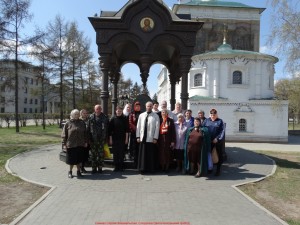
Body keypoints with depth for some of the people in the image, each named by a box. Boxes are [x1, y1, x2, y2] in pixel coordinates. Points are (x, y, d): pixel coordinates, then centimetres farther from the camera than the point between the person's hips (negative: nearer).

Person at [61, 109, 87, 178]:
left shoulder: (82, 123, 7)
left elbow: (85, 133, 11)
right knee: (72, 159, 6)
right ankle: (70, 171, 25)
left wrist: (86, 142, 7)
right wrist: (64, 144, -4)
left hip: (80, 144, 2)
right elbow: (64, 135, 0)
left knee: (79, 159, 9)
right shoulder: (68, 124, -1)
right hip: (71, 145, -2)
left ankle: (78, 171, 23)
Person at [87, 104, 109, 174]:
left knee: (101, 154, 6)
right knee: (93, 154, 7)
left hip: (101, 139, 0)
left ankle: (100, 167, 18)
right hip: (93, 139, 1)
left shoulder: (105, 117, 2)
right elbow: (88, 128, 4)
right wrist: (89, 138, -2)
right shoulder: (91, 117, 3)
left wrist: (106, 138, -2)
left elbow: (107, 128, 3)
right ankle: (94, 168, 18)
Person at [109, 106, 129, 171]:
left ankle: (121, 166, 15)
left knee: (122, 154, 4)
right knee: (115, 153, 5)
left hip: (122, 139, 0)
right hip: (114, 139, 1)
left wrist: (126, 138, -1)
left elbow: (127, 129, 3)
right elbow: (110, 130, 3)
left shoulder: (124, 119, 2)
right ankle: (116, 166, 16)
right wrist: (110, 139, 0)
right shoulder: (113, 119, 2)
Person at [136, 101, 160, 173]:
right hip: (143, 138, 2)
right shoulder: (141, 115, 8)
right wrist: (138, 136, 3)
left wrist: (155, 138, -9)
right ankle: (143, 168, 16)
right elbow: (138, 126, 8)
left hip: (151, 139, -2)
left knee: (151, 155, 4)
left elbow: (157, 127, -4)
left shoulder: (156, 116, 0)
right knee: (142, 154, 5)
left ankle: (151, 169, 15)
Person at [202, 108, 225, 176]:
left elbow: (222, 131, -7)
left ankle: (218, 169, 19)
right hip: (209, 141, 2)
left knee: (219, 155, 6)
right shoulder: (206, 121, 7)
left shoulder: (220, 121, 0)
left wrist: (217, 138, -18)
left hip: (218, 141, -2)